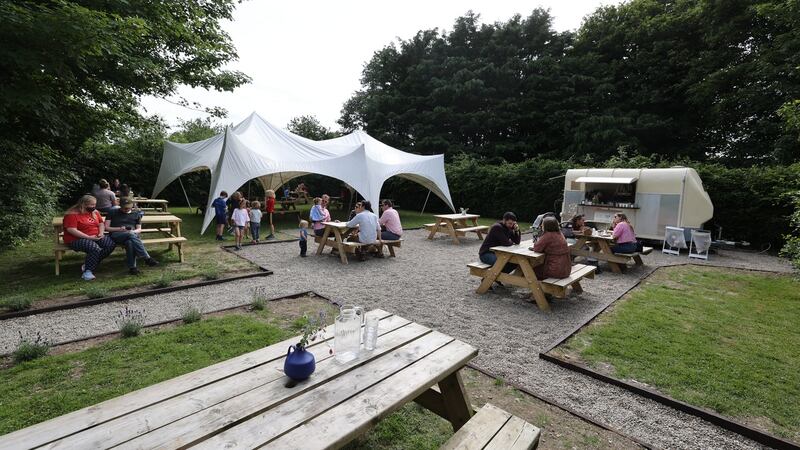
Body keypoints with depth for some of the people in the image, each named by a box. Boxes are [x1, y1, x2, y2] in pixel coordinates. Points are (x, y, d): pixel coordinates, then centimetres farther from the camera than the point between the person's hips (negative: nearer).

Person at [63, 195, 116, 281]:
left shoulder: (95, 212, 11)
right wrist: (89, 237, -23)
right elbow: (71, 230, -19)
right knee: (95, 248, -34)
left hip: (95, 237, 7)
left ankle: (88, 265, -9)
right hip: (77, 239, -7)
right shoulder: (72, 214, -11)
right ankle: (88, 271, -19)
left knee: (111, 244, -19)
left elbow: (101, 223, 17)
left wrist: (101, 233, -4)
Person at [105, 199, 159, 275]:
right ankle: (147, 258, -46)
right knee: (131, 235, -38)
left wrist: (133, 231, -6)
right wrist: (119, 229, -8)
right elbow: (106, 227, 10)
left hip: (133, 235, 2)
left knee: (130, 242, -38)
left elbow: (139, 229, 18)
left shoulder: (136, 214, 22)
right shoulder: (112, 213, 17)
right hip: (116, 235, -2)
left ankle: (132, 267, -43)